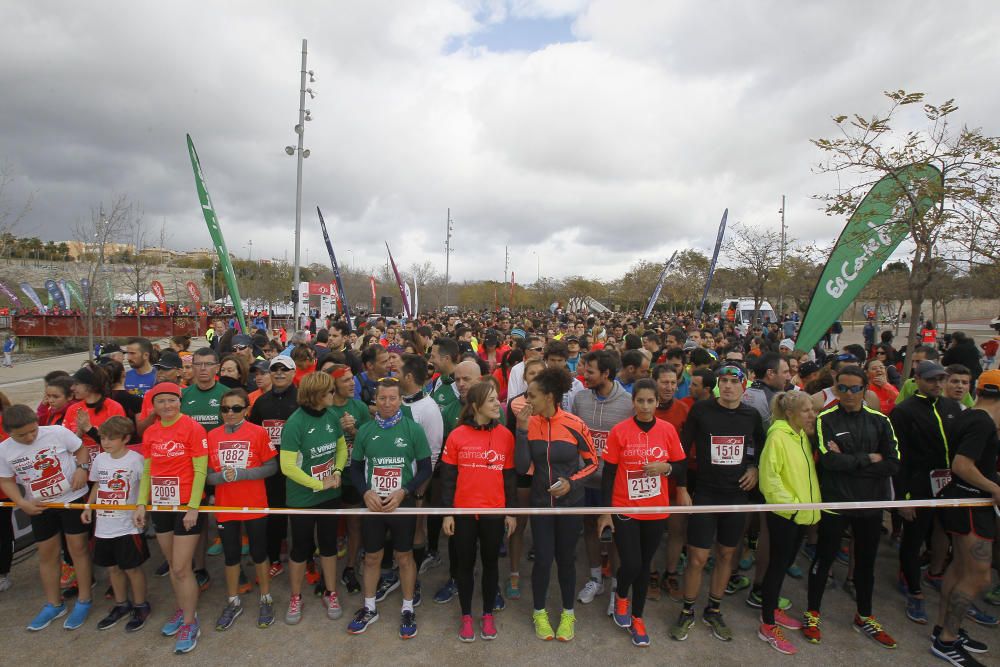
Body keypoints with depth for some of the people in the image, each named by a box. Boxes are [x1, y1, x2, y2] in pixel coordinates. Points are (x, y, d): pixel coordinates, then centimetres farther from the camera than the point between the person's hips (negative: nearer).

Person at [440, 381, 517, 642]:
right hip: (463, 512, -1)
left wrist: (511, 512, 3)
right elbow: (447, 477, -2)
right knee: (465, 564, 13)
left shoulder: (506, 436, -4)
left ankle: (488, 615, 34)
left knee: (490, 563, 15)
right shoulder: (457, 436, -8)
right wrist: (447, 513, -3)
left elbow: (510, 477, 2)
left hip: (494, 512, 1)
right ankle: (466, 616, 32)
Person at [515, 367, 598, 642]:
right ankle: (539, 612, 32)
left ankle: (568, 614, 35)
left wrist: (571, 482, -17)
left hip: (570, 503, -1)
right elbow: (521, 467, -15)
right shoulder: (530, 423, -9)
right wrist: (522, 429, -21)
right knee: (543, 558, 6)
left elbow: (592, 463, -3)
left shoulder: (575, 425, -16)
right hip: (540, 503, 1)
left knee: (566, 558, 13)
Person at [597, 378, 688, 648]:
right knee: (631, 564, -5)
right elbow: (608, 473, -6)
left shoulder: (668, 430, -4)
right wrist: (605, 512, -5)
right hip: (625, 510, -2)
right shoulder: (619, 431, -10)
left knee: (645, 565, 14)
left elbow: (680, 467, 5)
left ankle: (636, 617, 35)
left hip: (656, 511, 2)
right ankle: (621, 596, 29)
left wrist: (666, 467, -17)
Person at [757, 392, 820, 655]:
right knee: (778, 564, 0)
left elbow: (807, 470, 17)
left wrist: (809, 502, 7)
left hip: (802, 512, 8)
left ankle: (772, 610, 35)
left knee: (786, 562, 19)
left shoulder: (803, 435, 8)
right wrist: (788, 502, -20)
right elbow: (769, 475, -22)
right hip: (784, 513, -8)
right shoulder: (777, 436, -18)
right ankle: (768, 626, 12)